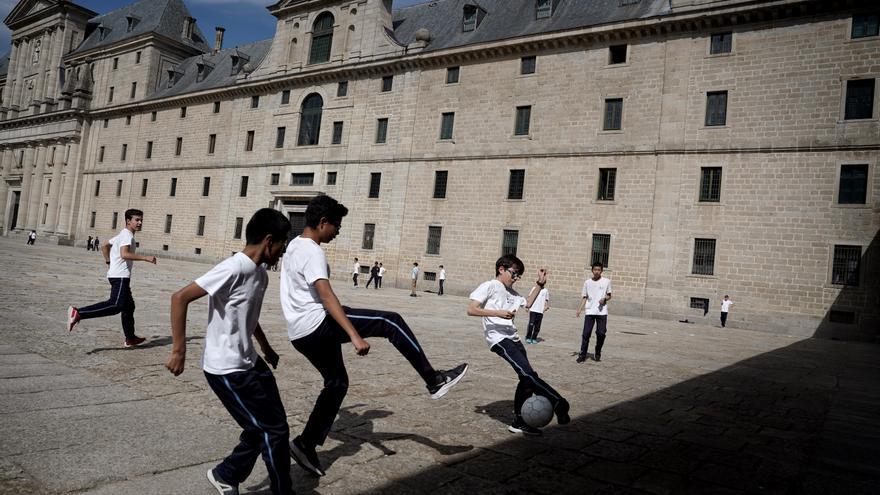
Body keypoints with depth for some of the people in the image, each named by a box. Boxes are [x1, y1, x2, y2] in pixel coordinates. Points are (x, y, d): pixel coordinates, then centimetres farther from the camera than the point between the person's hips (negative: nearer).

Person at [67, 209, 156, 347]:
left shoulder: (122, 235, 21)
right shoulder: (127, 235, -9)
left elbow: (104, 246, 29)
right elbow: (124, 254, -25)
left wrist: (109, 261, 23)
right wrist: (145, 258, -27)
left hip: (120, 276, 11)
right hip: (120, 276, -11)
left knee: (128, 306, 14)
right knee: (116, 305, -23)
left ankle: (130, 339, 19)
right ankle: (78, 313, -27)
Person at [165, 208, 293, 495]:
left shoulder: (260, 273, 6)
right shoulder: (235, 268, -22)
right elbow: (180, 298, -23)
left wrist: (266, 347, 30)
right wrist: (179, 350, -22)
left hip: (248, 363, 9)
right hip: (226, 370, -9)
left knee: (264, 427, 17)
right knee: (273, 430, -1)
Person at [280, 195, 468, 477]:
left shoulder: (294, 246, 17)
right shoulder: (312, 252, -15)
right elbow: (326, 296, -27)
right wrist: (355, 336, -34)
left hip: (300, 334, 10)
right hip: (317, 324, -10)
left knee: (337, 383, 18)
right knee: (390, 322, -11)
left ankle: (306, 444, 19)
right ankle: (433, 380, -10)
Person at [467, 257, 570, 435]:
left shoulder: (510, 292, 23)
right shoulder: (489, 286, -2)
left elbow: (528, 303, 36)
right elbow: (471, 310, -10)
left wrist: (539, 284, 25)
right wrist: (498, 313, -16)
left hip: (513, 339, 9)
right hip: (498, 338, -9)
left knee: (526, 379, 5)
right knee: (527, 373, -19)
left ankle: (519, 422, 16)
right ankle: (559, 404, -19)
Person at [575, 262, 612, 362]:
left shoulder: (607, 282, 2)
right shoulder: (587, 282, 6)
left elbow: (609, 296, 10)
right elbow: (584, 297, 9)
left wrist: (604, 299, -13)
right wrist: (579, 310, 1)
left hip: (602, 312, -1)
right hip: (589, 312, 1)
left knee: (601, 333, -2)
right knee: (586, 333, -4)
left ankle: (598, 353, 20)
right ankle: (582, 354, 5)